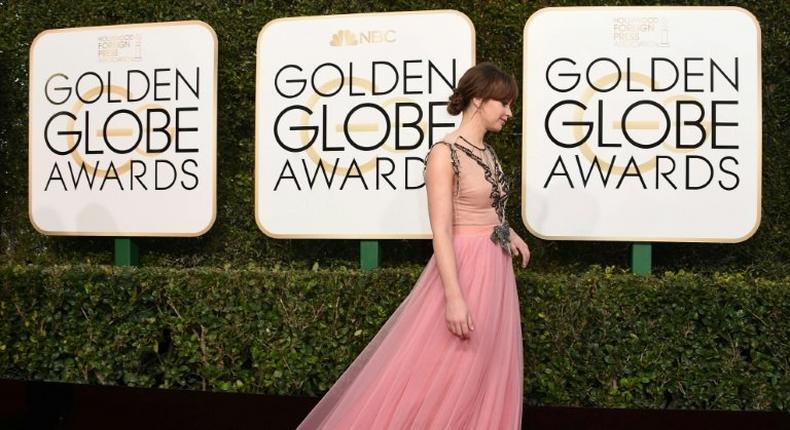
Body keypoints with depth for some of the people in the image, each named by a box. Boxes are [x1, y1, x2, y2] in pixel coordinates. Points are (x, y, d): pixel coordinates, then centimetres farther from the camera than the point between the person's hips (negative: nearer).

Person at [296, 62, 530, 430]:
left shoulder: (487, 152, 9)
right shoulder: (444, 154, -16)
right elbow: (441, 231, -21)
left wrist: (509, 233, 25)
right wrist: (454, 296, -26)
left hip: (495, 270, 8)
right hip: (464, 269, -8)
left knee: (486, 370, 13)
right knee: (441, 369, -1)